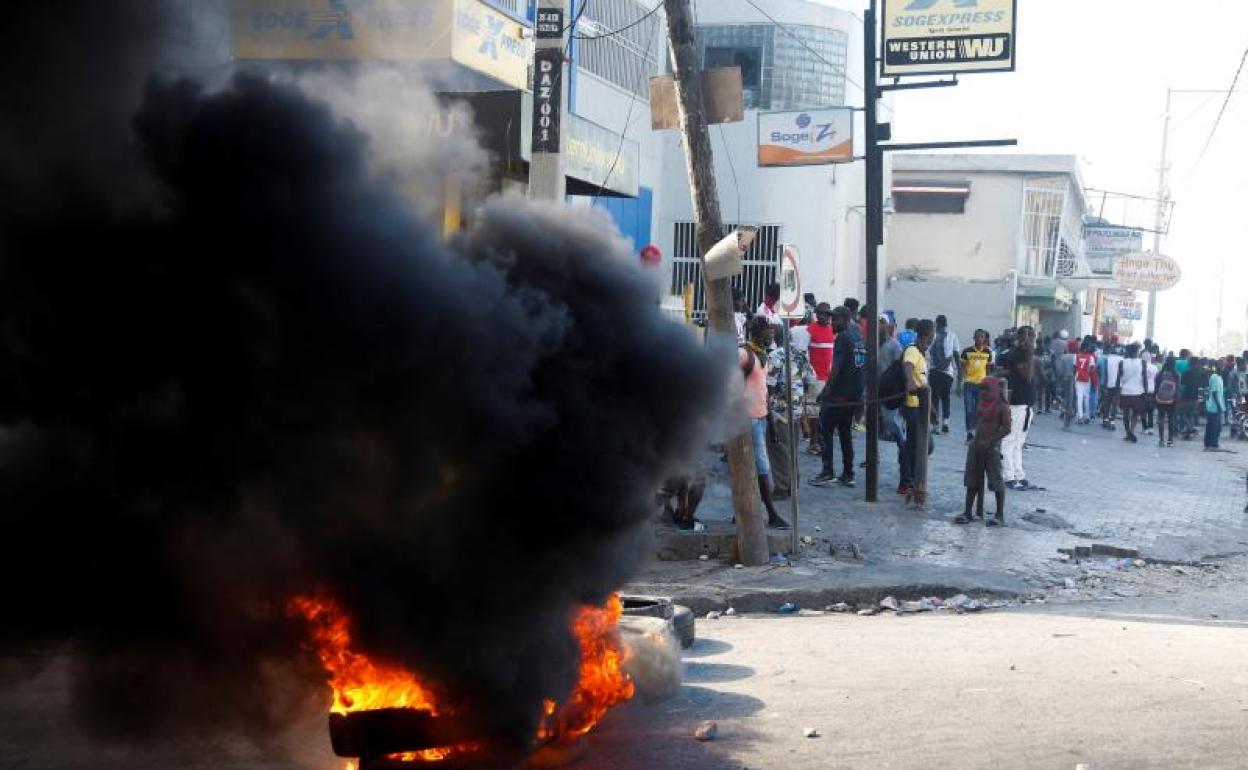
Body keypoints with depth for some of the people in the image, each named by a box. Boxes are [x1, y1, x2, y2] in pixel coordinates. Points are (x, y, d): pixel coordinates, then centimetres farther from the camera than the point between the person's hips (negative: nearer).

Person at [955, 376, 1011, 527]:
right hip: (976, 445, 7)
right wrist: (976, 438, 11)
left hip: (992, 447, -7)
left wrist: (989, 441, -19)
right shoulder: (981, 404, 10)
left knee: (996, 480, -3)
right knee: (972, 480, 8)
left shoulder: (1002, 407, -9)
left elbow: (1006, 428, -14)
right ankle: (967, 512, 14)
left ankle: (1000, 515, 4)